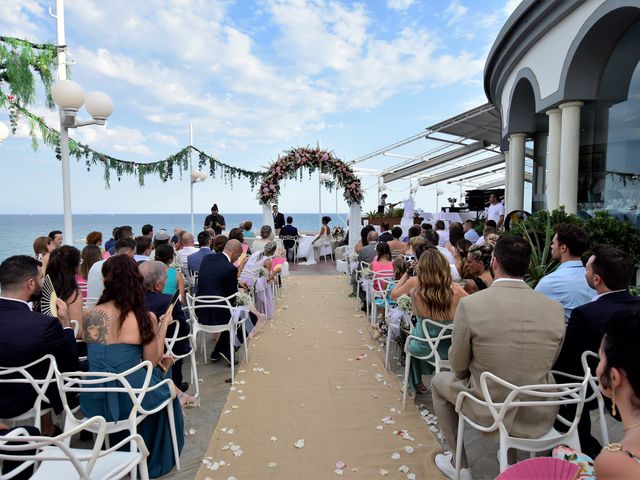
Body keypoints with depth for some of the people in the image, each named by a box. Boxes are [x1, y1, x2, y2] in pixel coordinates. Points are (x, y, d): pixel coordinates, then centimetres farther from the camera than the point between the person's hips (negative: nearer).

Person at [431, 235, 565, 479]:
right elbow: (547, 364, 5)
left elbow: (458, 365, -8)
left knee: (439, 381, 25)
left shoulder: (470, 304, -20)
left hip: (489, 412, -3)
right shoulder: (555, 308, -10)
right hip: (541, 417, 4)